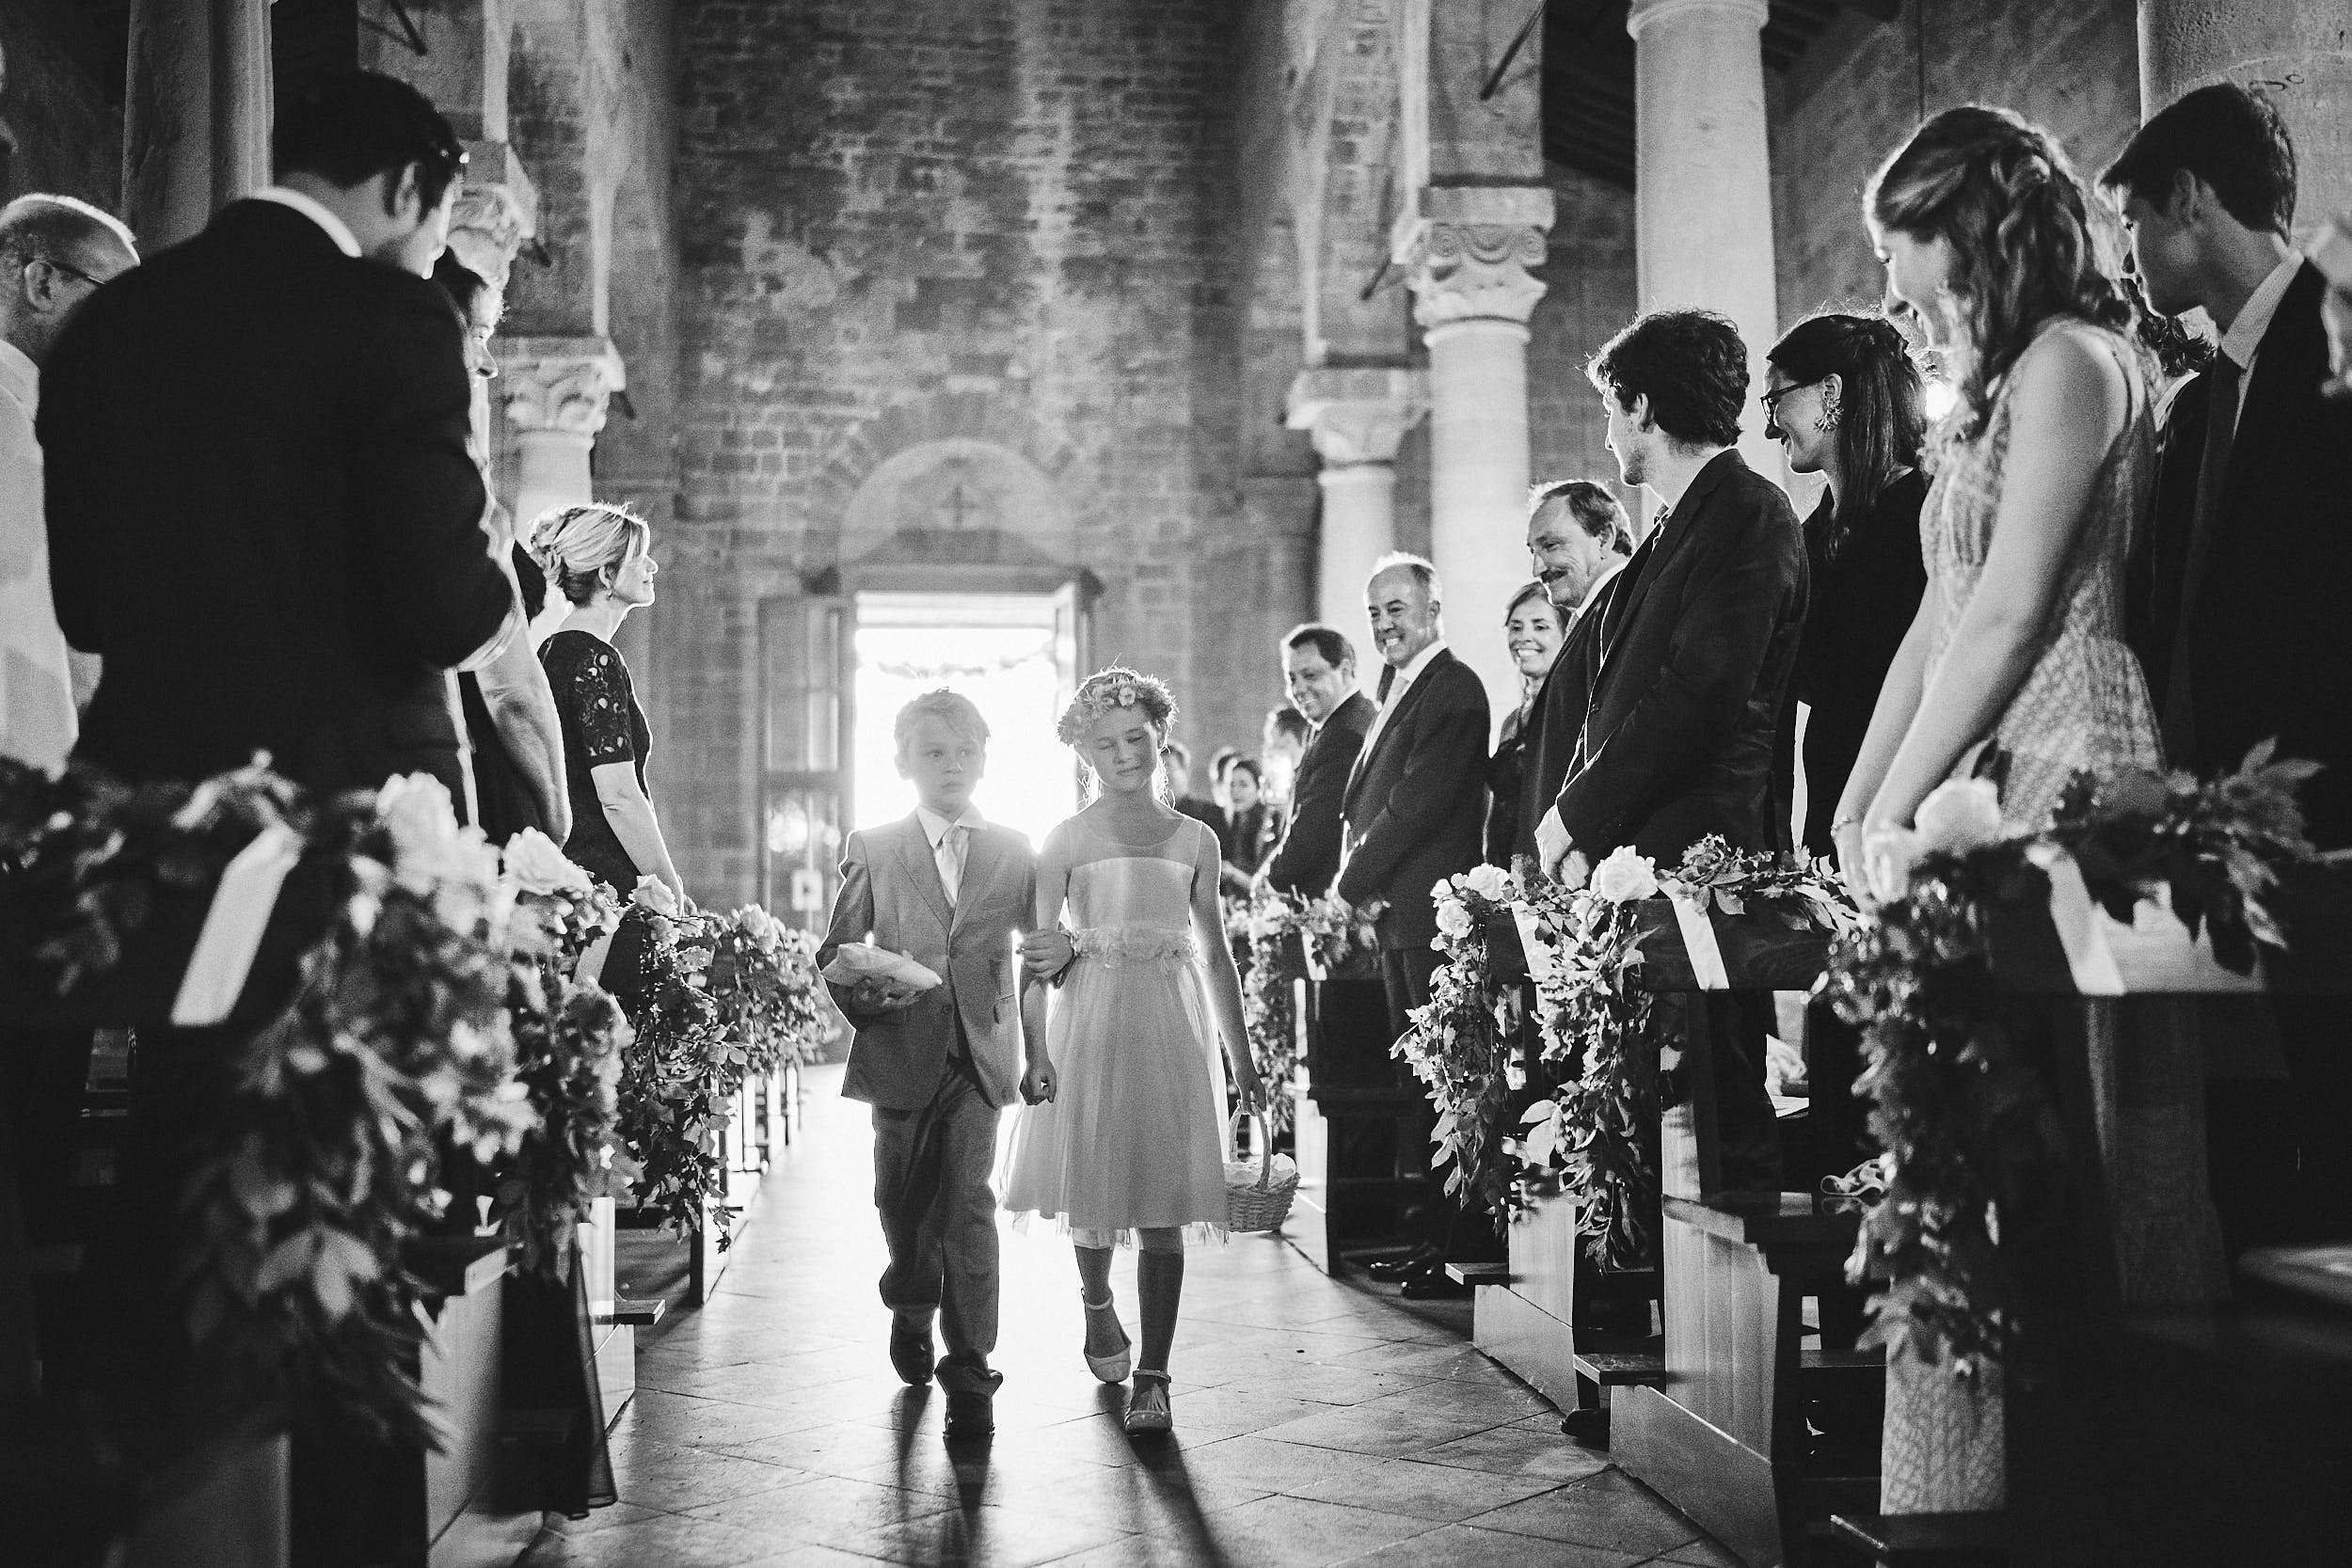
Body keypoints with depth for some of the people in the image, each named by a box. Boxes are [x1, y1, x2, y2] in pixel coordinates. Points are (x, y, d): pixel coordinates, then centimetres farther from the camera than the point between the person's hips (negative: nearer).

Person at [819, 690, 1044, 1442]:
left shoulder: (1016, 852, 7)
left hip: (981, 1054, -1)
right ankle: (913, 1310, 43)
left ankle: (970, 1375, -2)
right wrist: (862, 999, -14)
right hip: (902, 1054, 1)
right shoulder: (872, 849, 5)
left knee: (968, 1205, -9)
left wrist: (1040, 1054, 9)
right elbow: (836, 950, 7)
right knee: (901, 1202, 13)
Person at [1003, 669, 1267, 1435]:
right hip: (1089, 1025, -1)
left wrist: (1241, 1057, 12)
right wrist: (1033, 1051, -12)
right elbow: (1038, 954, -1)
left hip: (1170, 1028, 1)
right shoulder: (1066, 841, 3)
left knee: (1164, 1208, -3)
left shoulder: (1194, 840, 9)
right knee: (1092, 1188, 7)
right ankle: (1097, 1302, 38)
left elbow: (1216, 954, 13)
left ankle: (1151, 1376, 3)